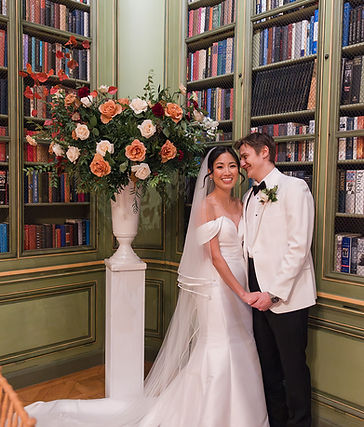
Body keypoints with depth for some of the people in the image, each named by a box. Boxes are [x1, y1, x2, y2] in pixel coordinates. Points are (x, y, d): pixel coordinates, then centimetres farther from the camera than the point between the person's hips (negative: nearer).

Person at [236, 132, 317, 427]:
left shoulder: (294, 188, -8)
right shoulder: (249, 197, 14)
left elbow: (299, 247, -15)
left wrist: (274, 292, -17)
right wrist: (249, 289, 4)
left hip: (286, 296, -7)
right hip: (258, 294, 7)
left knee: (293, 368, 6)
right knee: (268, 366, 17)